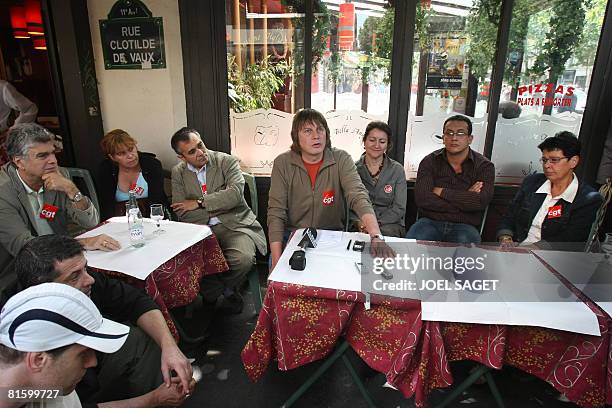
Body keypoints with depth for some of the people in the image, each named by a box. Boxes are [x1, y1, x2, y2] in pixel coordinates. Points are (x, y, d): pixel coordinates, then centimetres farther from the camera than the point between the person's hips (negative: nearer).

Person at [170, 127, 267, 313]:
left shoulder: (227, 161, 0)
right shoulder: (178, 172, 8)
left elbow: (236, 193, -17)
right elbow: (182, 213, -1)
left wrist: (199, 203, -13)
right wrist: (223, 205, -11)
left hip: (234, 224, -2)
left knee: (243, 259, -31)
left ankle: (214, 290, 5)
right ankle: (226, 291, 3)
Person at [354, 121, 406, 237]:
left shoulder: (397, 170, 5)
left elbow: (399, 208, 0)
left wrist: (377, 224, -16)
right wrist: (359, 222, -18)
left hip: (389, 223, 1)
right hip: (358, 225, 0)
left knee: (387, 232, -34)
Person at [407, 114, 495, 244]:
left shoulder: (484, 166, 4)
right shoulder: (429, 162, 5)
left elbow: (481, 201, -14)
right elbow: (422, 199, -10)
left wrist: (441, 192, -9)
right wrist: (464, 199, -9)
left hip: (464, 226, 0)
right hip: (430, 222, 0)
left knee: (465, 242, -34)